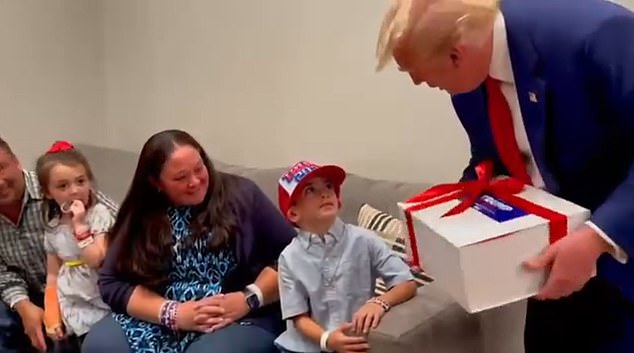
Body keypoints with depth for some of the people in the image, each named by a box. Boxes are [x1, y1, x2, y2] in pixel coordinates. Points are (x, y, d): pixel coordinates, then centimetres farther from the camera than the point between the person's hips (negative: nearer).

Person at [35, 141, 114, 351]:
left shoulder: (99, 214, -11)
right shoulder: (53, 228, 4)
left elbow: (96, 260, -20)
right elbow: (53, 274, 9)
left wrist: (80, 225, -21)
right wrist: (52, 317, 4)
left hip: (99, 308, -5)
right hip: (70, 312, 5)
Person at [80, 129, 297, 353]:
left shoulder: (241, 195, -2)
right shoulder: (139, 216, 5)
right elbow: (112, 283, 1)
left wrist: (249, 298, -16)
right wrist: (173, 313, -12)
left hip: (241, 321, -3)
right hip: (159, 322, 4)